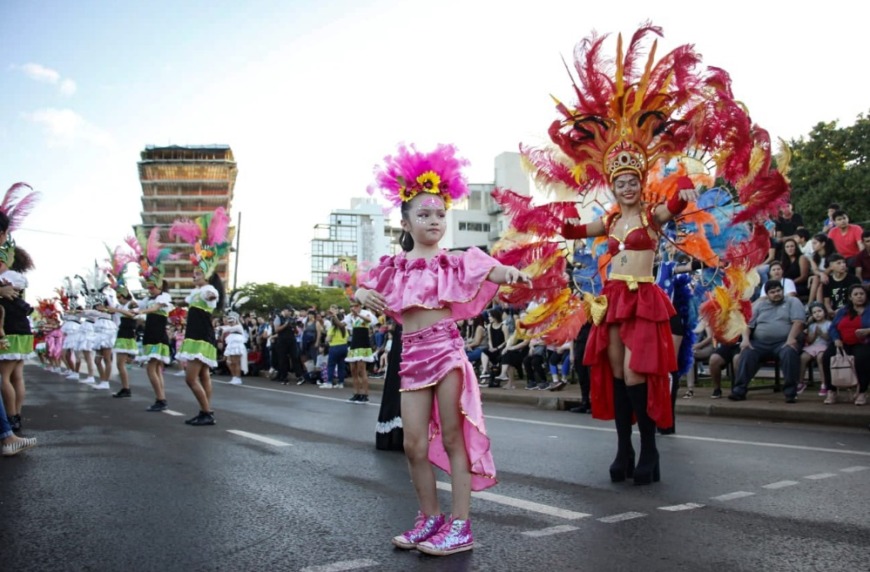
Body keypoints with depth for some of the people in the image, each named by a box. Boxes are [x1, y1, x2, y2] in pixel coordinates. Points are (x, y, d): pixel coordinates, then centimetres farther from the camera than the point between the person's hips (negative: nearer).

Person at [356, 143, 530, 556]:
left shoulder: (453, 262, 1)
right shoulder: (395, 266, 12)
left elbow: (489, 272, -11)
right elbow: (363, 289, 19)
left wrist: (509, 272, -34)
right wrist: (365, 294, -5)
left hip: (446, 349, -4)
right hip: (411, 356, 4)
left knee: (453, 436, -1)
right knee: (414, 442, 6)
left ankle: (460, 525, 6)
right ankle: (430, 516, 23)